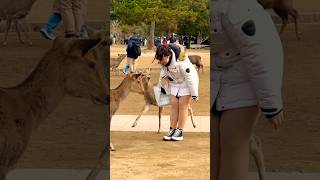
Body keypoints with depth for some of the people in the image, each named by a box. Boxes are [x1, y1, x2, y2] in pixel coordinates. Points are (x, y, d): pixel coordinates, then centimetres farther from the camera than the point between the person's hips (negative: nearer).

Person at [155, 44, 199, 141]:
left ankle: (179, 132, -2)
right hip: (175, 82, 7)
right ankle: (172, 130, 3)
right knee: (174, 105, 1)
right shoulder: (163, 59, -14)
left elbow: (189, 78, -27)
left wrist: (194, 94, -21)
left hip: (187, 82, -7)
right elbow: (163, 69, 10)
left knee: (182, 106, -7)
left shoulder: (181, 62, -36)